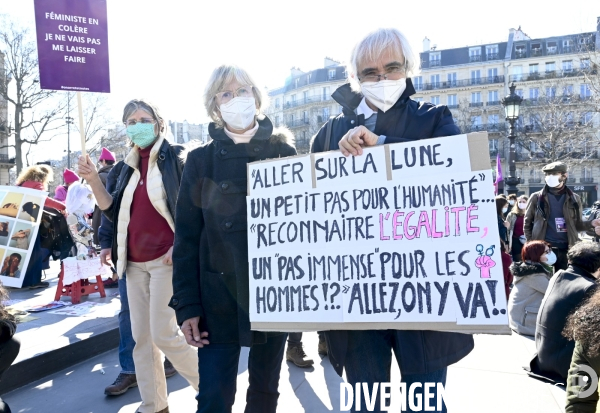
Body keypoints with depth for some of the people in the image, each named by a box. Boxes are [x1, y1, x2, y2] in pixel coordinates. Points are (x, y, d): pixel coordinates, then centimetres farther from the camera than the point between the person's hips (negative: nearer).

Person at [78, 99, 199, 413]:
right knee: (141, 335, 9)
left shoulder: (175, 158, -5)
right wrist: (93, 180, -2)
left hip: (165, 260, -7)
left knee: (163, 333, -8)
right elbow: (113, 211, 11)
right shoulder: (130, 166, 14)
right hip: (134, 263, 7)